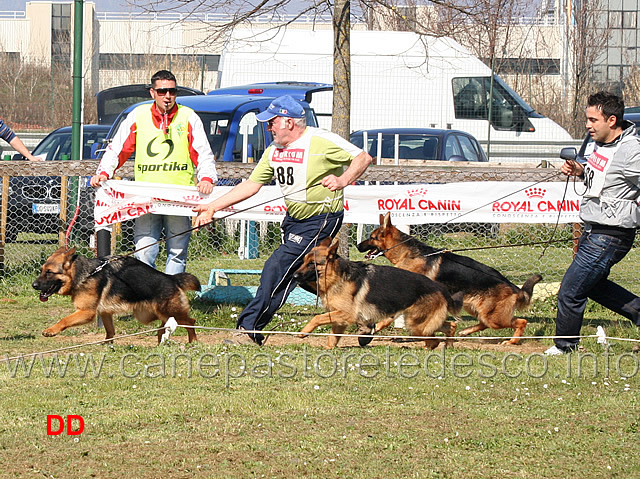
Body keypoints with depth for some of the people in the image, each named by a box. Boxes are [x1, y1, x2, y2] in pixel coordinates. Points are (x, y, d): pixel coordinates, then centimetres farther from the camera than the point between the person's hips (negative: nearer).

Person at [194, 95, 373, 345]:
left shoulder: (322, 141, -14)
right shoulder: (274, 151, 8)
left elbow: (363, 157, -9)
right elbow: (251, 185, 10)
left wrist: (342, 181, -26)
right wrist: (212, 207, 5)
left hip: (321, 219, -9)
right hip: (294, 219, 9)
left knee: (276, 268, -16)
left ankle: (249, 330, -12)